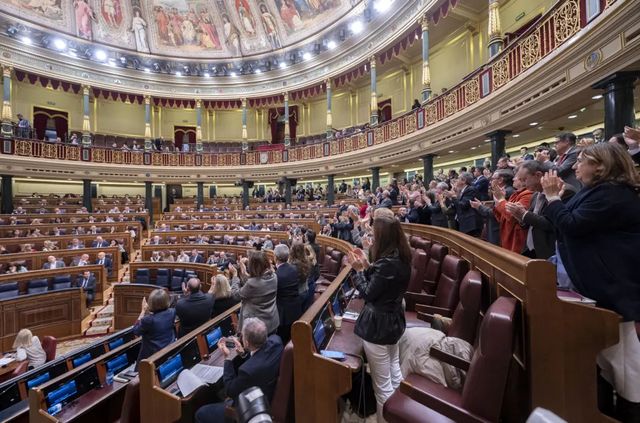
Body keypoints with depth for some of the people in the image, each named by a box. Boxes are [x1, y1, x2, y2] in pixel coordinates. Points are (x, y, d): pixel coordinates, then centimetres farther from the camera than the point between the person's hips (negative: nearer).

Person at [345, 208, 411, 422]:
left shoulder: (387, 263, -30)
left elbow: (368, 293, -19)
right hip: (393, 320, 10)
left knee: (382, 385, 10)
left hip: (378, 325, -10)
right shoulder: (400, 257, -1)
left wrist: (358, 269, -10)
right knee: (395, 374, 28)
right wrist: (366, 265, 1)